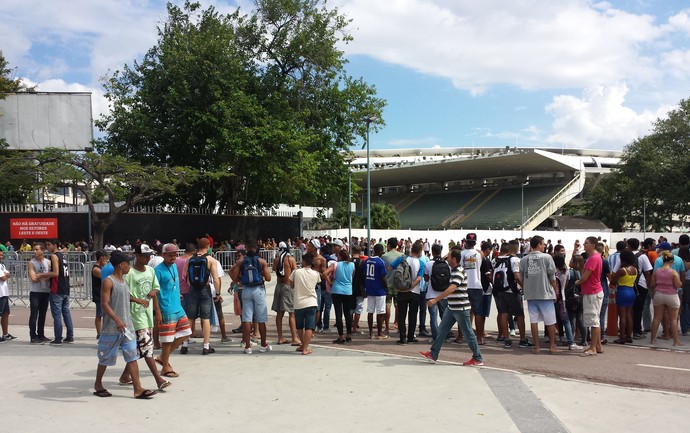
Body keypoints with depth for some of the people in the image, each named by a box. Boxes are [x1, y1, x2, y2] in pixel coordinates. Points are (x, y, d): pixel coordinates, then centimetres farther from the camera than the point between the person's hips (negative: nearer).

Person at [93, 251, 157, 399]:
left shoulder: (124, 282, 13)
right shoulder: (108, 282, -12)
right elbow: (104, 304, -19)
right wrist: (117, 320, -29)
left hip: (127, 327, 7)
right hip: (111, 328, -7)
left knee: (132, 357, 1)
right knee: (106, 358, 8)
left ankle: (138, 389, 1)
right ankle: (98, 385, 28)